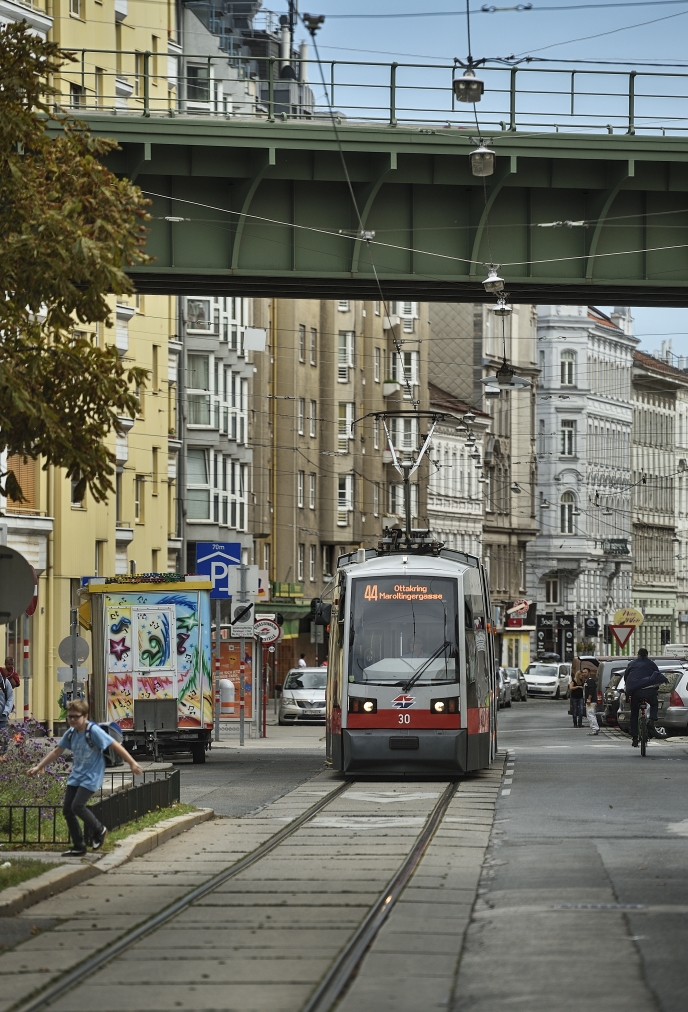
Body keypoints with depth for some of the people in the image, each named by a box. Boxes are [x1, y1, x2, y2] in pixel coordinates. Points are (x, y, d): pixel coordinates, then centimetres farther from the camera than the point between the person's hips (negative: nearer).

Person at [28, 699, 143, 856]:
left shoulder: (93, 731, -18)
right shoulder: (70, 733, 2)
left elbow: (115, 746, -17)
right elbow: (57, 752, 14)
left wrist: (132, 763, -19)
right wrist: (38, 767, 13)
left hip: (91, 777, -7)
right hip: (76, 776, 7)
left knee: (77, 806, -19)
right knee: (67, 809, 2)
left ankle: (99, 831, 7)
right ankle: (78, 847, 13)